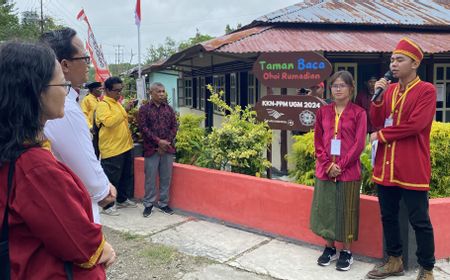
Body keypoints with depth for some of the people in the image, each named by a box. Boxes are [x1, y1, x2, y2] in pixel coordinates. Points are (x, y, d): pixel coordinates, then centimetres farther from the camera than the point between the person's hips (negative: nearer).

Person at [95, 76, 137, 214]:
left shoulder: (117, 103, 16)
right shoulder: (103, 105, -12)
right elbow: (109, 122, -29)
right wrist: (125, 110, -28)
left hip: (125, 146, 9)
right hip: (112, 149, -9)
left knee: (127, 175, 16)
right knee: (111, 178, -1)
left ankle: (122, 199, 31)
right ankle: (107, 205, 10)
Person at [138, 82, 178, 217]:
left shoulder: (169, 109, 11)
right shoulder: (144, 109, 0)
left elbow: (174, 126, 7)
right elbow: (143, 128, -8)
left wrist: (167, 142, -7)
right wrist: (158, 141, -14)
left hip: (167, 148, 3)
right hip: (151, 149, -3)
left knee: (166, 178, 7)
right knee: (150, 178, 2)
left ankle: (164, 203, 19)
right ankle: (148, 204, 15)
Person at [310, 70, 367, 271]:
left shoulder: (358, 113, -4)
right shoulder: (323, 111, 6)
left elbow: (359, 144, -8)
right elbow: (318, 141, 5)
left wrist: (340, 165, -14)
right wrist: (328, 164, -8)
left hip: (348, 171, -3)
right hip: (325, 170, 3)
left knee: (346, 212, 5)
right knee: (326, 209, 10)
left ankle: (347, 252, 20)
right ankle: (329, 248, 26)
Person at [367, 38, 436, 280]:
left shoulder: (426, 90, -7)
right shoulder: (389, 90, 12)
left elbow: (415, 124, -17)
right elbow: (377, 121, 9)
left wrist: (381, 135, -8)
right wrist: (378, 97, -6)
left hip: (412, 168, -6)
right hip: (385, 166, 6)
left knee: (419, 221, 3)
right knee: (388, 216, 14)